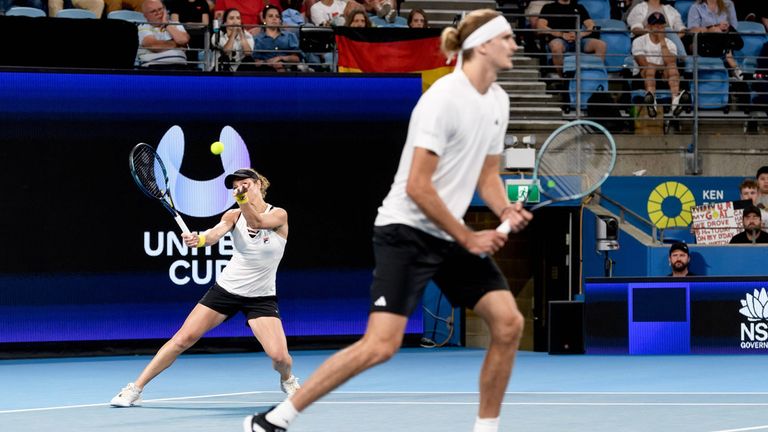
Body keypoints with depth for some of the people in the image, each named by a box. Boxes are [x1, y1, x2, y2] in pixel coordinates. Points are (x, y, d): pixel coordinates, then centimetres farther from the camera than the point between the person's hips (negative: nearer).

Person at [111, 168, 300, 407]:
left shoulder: (279, 215, -11)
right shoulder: (233, 215, -4)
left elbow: (257, 222, -32)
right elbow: (216, 233, -25)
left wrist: (243, 199, -52)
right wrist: (198, 239, -49)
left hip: (261, 298, -2)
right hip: (226, 289, 2)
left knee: (279, 356, -17)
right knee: (183, 339, -7)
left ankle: (287, 379, 21)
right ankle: (135, 389, 2)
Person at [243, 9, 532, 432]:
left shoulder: (498, 100, 8)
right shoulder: (443, 98, -18)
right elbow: (417, 187, -20)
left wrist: (506, 210, -3)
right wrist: (468, 238, -15)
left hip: (453, 235, 8)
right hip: (406, 230, -8)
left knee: (508, 322, -4)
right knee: (381, 344, -18)